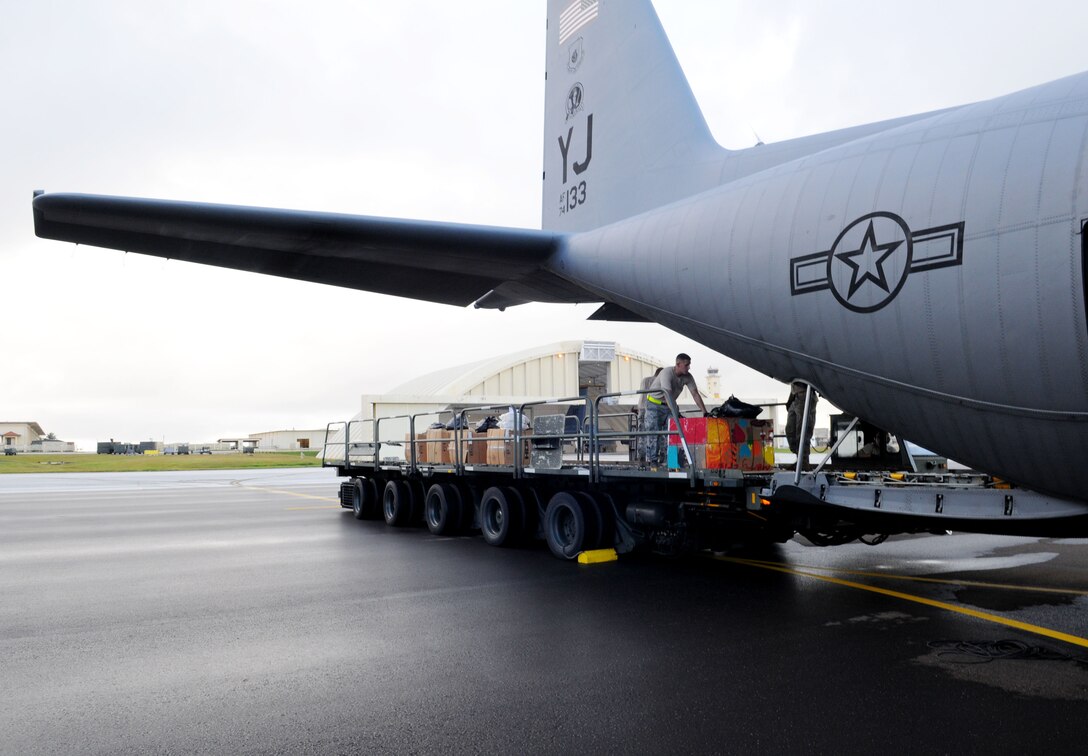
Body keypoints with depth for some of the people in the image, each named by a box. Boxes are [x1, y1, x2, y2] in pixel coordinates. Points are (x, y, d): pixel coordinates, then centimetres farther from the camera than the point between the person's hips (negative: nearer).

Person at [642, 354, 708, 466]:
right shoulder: (667, 372, -29)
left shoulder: (687, 377, -10)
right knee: (653, 432, -9)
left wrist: (705, 413, -17)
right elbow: (668, 395, -38)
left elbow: (695, 394, -9)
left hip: (669, 405, 6)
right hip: (655, 404, -6)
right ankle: (652, 460, -3)